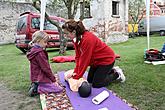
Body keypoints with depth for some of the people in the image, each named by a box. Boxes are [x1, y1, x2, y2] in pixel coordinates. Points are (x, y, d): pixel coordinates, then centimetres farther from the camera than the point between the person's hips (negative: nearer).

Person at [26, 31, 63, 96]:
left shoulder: (33, 50, 10)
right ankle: (37, 89, -9)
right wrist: (53, 80, -9)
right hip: (41, 78, -10)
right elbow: (46, 68, -19)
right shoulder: (39, 53, -21)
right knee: (59, 88, -8)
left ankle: (36, 86, 8)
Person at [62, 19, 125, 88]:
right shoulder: (76, 39, -7)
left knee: (96, 84, -5)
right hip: (97, 60, 9)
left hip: (107, 59, -9)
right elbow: (78, 56, -4)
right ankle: (111, 71, 25)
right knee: (89, 80, 13)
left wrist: (77, 76, -20)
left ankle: (117, 74, 13)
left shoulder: (87, 39, -34)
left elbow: (84, 60, -29)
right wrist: (75, 72, -10)